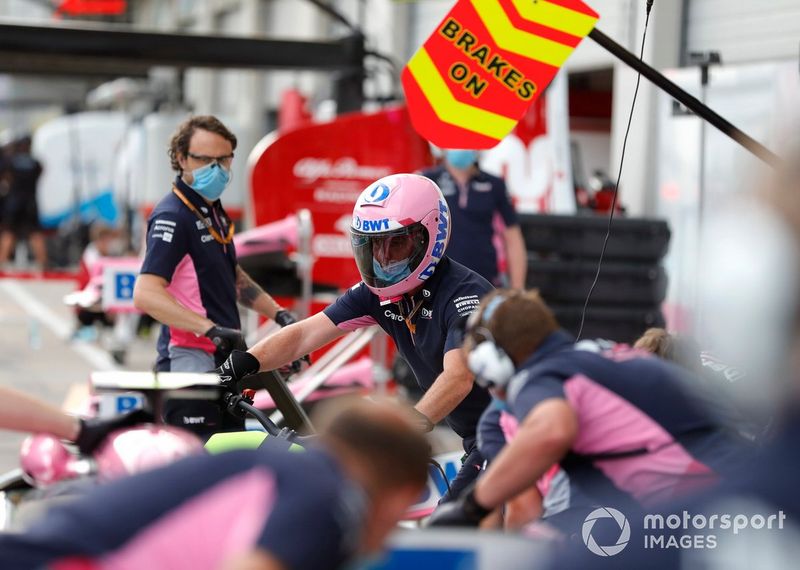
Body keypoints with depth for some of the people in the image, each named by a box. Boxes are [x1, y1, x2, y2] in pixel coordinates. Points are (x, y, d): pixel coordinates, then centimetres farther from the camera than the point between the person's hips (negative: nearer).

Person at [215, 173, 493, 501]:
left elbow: (458, 378, -36)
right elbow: (306, 333, -5)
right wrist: (242, 364, -20)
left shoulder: (465, 293, -22)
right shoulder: (377, 292, 1)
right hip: (475, 439, 8)